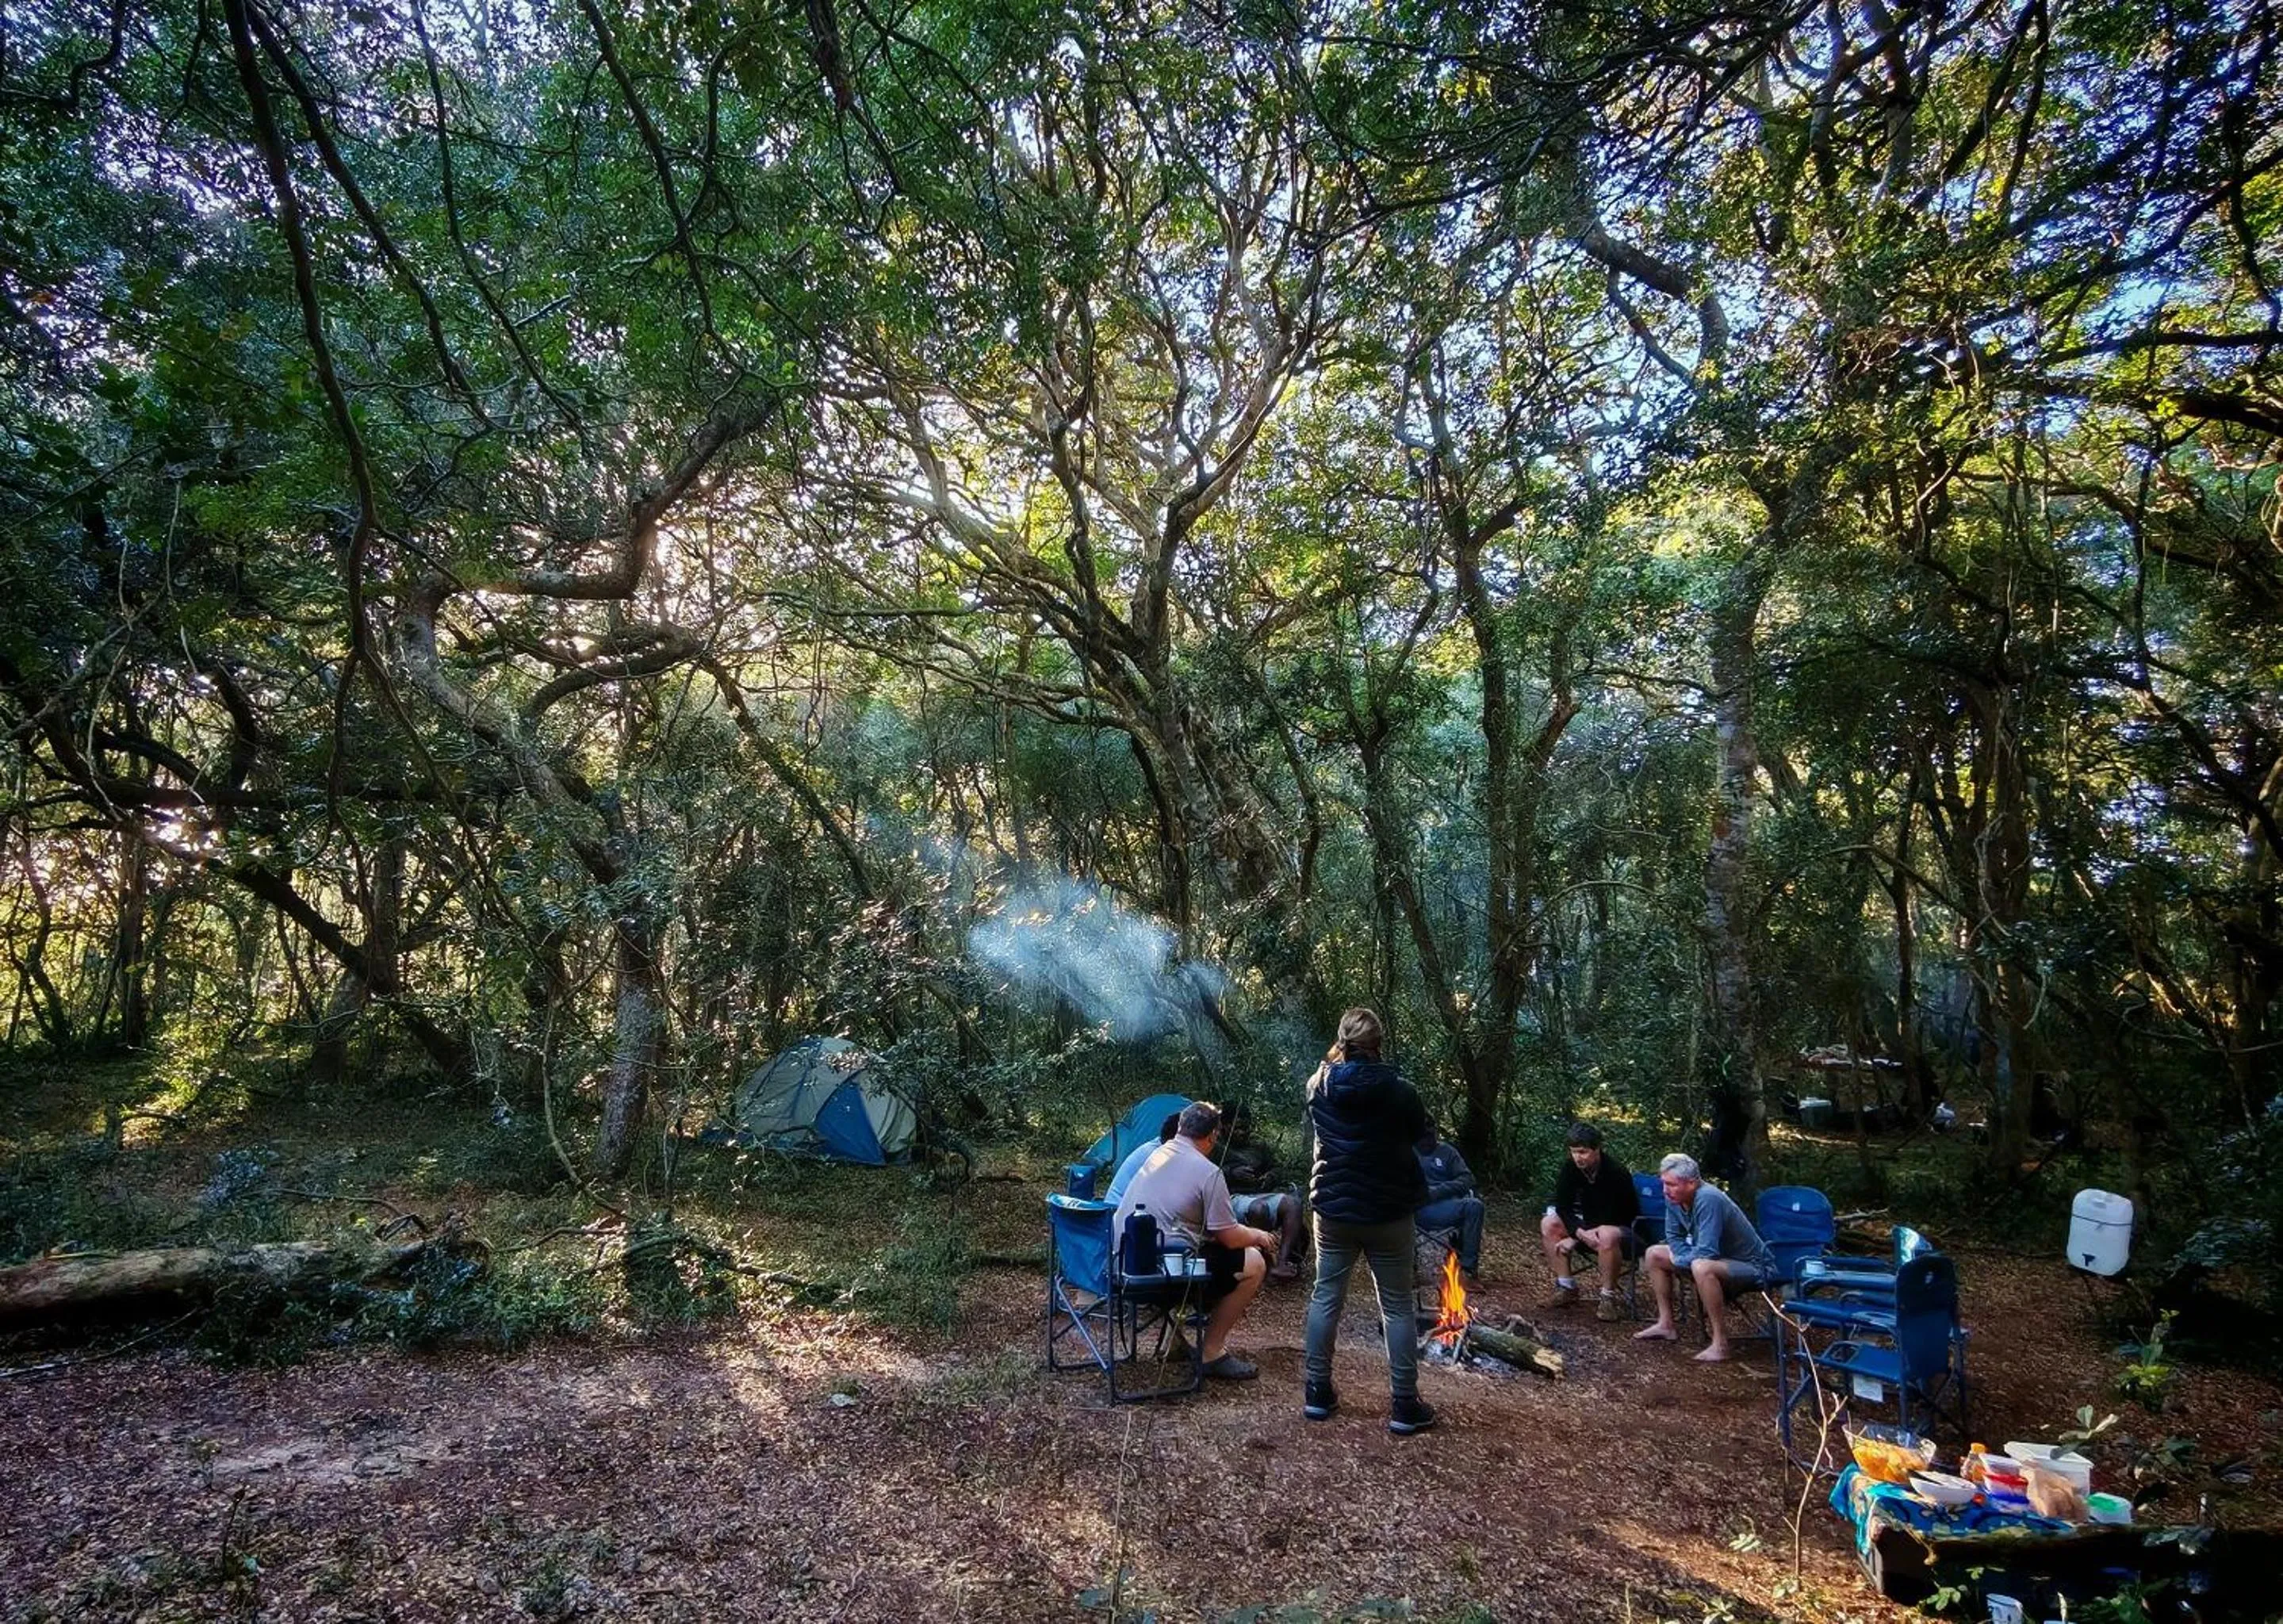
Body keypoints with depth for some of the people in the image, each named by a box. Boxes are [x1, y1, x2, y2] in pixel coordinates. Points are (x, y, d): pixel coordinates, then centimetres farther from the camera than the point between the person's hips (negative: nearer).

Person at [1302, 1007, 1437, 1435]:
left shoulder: (1320, 1086, -7)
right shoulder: (1398, 1090, -15)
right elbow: (1419, 1132, 3)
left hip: (1333, 1208, 2)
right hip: (1388, 1211, -2)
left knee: (1325, 1297, 13)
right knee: (1397, 1306, 8)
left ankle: (1317, 1394, 19)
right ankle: (1405, 1406, 13)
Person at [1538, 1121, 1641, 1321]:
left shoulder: (1616, 1172, -26)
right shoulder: (1570, 1168, -9)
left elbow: (1610, 1219, -23)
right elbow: (1562, 1207, -9)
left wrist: (1574, 1239, -22)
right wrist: (1581, 1233, -28)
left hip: (1623, 1228, -6)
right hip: (1588, 1225, 7)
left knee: (1607, 1236, -40)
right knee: (1548, 1224, -12)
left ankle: (1608, 1298, -22)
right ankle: (1566, 1287, -7)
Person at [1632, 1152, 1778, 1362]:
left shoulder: (1708, 1199, -31)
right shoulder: (1673, 1198, -7)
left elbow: (1706, 1253, -33)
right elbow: (1674, 1238, 7)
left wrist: (1679, 1260, -15)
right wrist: (1686, 1258, -13)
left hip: (1753, 1267, -9)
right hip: (1719, 1259, 9)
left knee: (1702, 1268, -39)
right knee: (1654, 1254, 9)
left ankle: (1720, 1343, -27)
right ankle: (1666, 1324, 15)